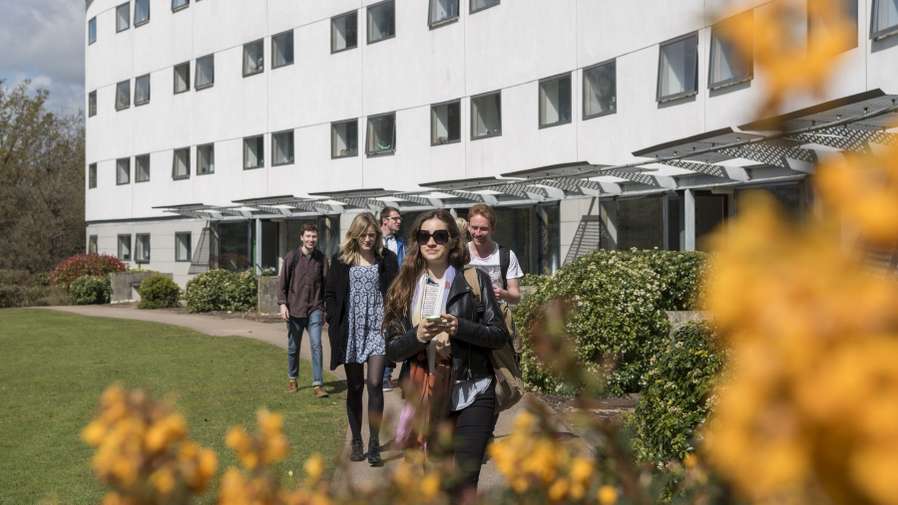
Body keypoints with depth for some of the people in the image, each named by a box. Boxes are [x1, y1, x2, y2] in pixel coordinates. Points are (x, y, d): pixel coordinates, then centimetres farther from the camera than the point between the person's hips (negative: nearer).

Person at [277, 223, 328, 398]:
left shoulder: (321, 258, 2)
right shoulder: (292, 257, -3)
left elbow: (324, 283, 9)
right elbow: (282, 282, -1)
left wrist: (324, 305, 9)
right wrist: (282, 304, -9)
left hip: (315, 309, 0)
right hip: (294, 309, 0)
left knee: (316, 346, -9)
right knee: (293, 347, 12)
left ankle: (318, 384, -6)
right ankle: (292, 379, 31)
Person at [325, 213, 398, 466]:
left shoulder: (387, 259, 2)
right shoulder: (341, 260, 4)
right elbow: (330, 294, 8)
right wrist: (336, 322, -2)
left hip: (377, 328, -1)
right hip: (351, 331, 1)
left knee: (375, 384, -11)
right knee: (355, 387, 9)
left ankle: (374, 443, -4)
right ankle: (356, 442, 19)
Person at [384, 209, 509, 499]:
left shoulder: (474, 279, -1)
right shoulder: (405, 287, 6)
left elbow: (500, 335, -3)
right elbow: (392, 349, 4)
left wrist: (460, 327, -19)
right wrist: (417, 336, -17)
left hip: (471, 395, -3)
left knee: (463, 485, -9)